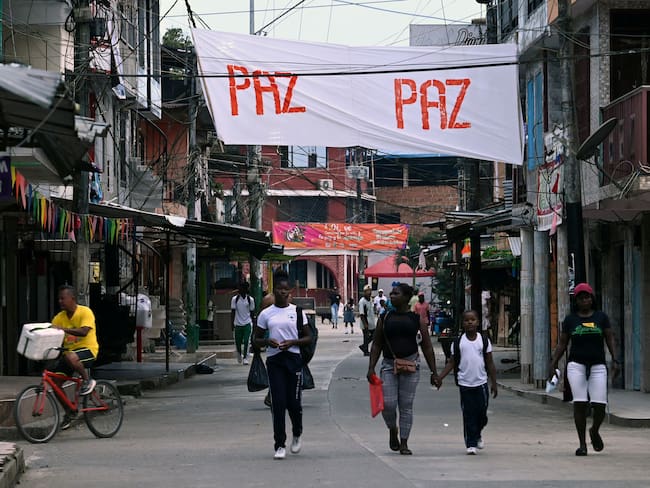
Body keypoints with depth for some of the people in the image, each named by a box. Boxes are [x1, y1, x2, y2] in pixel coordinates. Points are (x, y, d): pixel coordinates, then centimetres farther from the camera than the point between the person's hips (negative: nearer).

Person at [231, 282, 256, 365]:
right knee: (238, 342, 7)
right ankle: (239, 354, 35)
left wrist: (254, 323, 9)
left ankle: (245, 358, -3)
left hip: (247, 324, -1)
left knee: (246, 341, -10)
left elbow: (252, 312, 9)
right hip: (238, 324, 1)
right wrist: (232, 324, -6)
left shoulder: (250, 299, 2)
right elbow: (233, 312, 1)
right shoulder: (235, 299, 0)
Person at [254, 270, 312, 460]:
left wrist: (293, 342, -11)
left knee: (294, 402, -1)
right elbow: (256, 340, 11)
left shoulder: (297, 312, 5)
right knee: (278, 403, -5)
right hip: (274, 360, 0)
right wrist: (267, 341, -11)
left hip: (294, 359, 0)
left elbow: (308, 337, 7)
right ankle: (280, 445, -1)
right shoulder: (266, 314, 6)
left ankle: (297, 434, 28)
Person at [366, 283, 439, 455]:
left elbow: (427, 347, 4)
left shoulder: (416, 318, 2)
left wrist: (434, 372, 1)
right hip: (389, 364, 1)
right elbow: (377, 345, 10)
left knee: (406, 405, 1)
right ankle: (393, 430, 20)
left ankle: (404, 443, 9)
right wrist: (371, 368, 1)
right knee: (388, 404, -9)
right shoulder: (385, 318, 6)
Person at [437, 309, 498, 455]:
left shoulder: (484, 340, 3)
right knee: (468, 415, -1)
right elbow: (452, 362, 4)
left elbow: (490, 363, 6)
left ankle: (477, 434, 32)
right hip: (465, 383, -1)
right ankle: (471, 444, 5)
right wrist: (440, 377, -7)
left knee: (482, 413, 3)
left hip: (481, 383, 1)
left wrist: (494, 383, 4)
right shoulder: (458, 342, 2)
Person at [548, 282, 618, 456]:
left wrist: (615, 360, -3)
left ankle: (594, 431, 23)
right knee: (580, 404, -9)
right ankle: (582, 444, -2)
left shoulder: (601, 317, 9)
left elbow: (610, 339, 8)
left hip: (598, 365, 0)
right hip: (576, 365, 0)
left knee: (600, 405, -8)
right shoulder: (570, 319, 9)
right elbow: (562, 344, 12)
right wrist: (553, 363, 5)